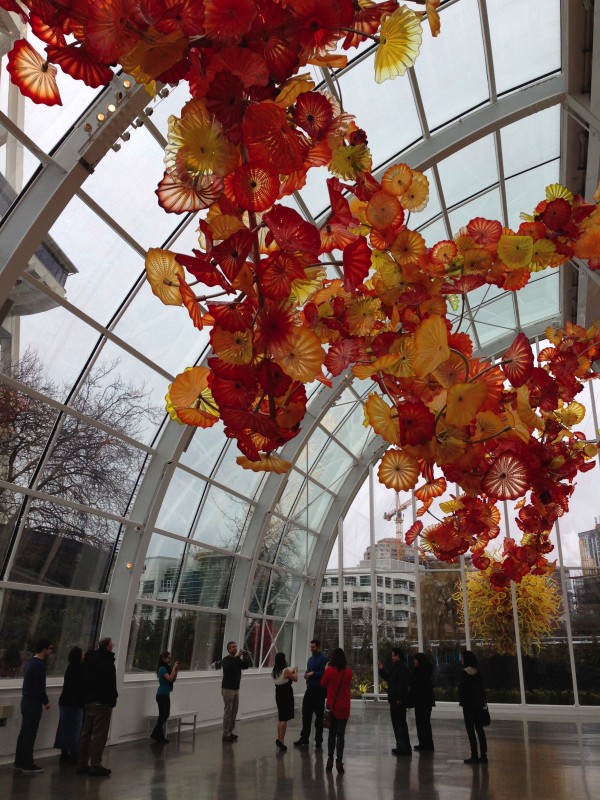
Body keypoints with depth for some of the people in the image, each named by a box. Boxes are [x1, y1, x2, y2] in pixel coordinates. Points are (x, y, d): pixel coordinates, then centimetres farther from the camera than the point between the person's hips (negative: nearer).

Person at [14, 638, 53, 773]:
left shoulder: (32, 662, 11)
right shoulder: (39, 665, -19)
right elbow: (39, 686, -22)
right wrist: (46, 701, -9)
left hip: (27, 701, 10)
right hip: (33, 703, -10)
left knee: (24, 733, 14)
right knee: (30, 734, -2)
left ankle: (19, 762, 21)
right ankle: (27, 764, 4)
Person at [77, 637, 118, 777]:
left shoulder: (89, 659, 11)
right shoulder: (107, 661, -15)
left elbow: (83, 680, 17)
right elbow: (111, 684, -18)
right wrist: (112, 700, -10)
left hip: (88, 701, 8)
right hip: (102, 702, -8)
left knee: (86, 733, 15)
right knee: (99, 735, -3)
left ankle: (82, 764, 20)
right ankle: (95, 766, 0)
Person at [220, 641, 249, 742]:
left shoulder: (238, 659, 11)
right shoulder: (226, 660, -8)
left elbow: (246, 666, -1)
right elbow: (229, 666, -29)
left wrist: (245, 657, -16)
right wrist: (237, 656, -32)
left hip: (236, 689, 7)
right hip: (227, 689, -6)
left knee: (234, 712, 7)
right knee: (228, 712, -6)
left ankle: (230, 732, 13)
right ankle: (226, 735, -2)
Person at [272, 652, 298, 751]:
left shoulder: (274, 671, 3)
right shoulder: (286, 670, -19)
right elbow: (295, 679, -6)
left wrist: (291, 672, 21)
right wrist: (295, 671, 12)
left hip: (279, 695, 8)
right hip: (286, 695, -8)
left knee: (280, 718, 16)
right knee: (285, 719, -3)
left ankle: (279, 739, 20)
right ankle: (280, 740, -7)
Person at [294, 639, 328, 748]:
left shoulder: (323, 658, -10)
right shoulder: (310, 659, 16)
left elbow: (324, 673, -17)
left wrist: (313, 673, -17)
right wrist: (306, 675, 3)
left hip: (319, 690, -7)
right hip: (309, 689, 7)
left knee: (319, 715, 3)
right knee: (306, 714, 8)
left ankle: (318, 740, 12)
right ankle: (304, 738, 17)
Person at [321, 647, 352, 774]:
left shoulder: (329, 671, -12)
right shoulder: (349, 672, -8)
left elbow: (323, 685, 3)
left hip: (332, 706, 0)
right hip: (344, 708, 0)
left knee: (331, 734, 13)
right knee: (341, 734, 5)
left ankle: (330, 759, 13)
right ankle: (339, 761, 1)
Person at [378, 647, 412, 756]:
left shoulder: (402, 668, -17)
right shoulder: (395, 668, 17)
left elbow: (402, 685, -24)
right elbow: (388, 678, 25)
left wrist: (399, 699, -25)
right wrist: (381, 669, 15)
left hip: (399, 701, -11)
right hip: (395, 701, 11)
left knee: (400, 724, -6)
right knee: (397, 723, 16)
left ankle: (404, 748, -1)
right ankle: (401, 747, 26)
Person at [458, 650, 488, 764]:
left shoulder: (464, 672, -12)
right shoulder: (478, 672, 5)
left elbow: (462, 688, -14)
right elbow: (481, 688, 7)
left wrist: (461, 700, -4)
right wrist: (483, 701, 13)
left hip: (468, 704, -6)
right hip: (478, 703, 6)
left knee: (470, 730, 0)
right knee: (479, 729, 11)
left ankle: (474, 756, 1)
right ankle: (483, 755, 13)